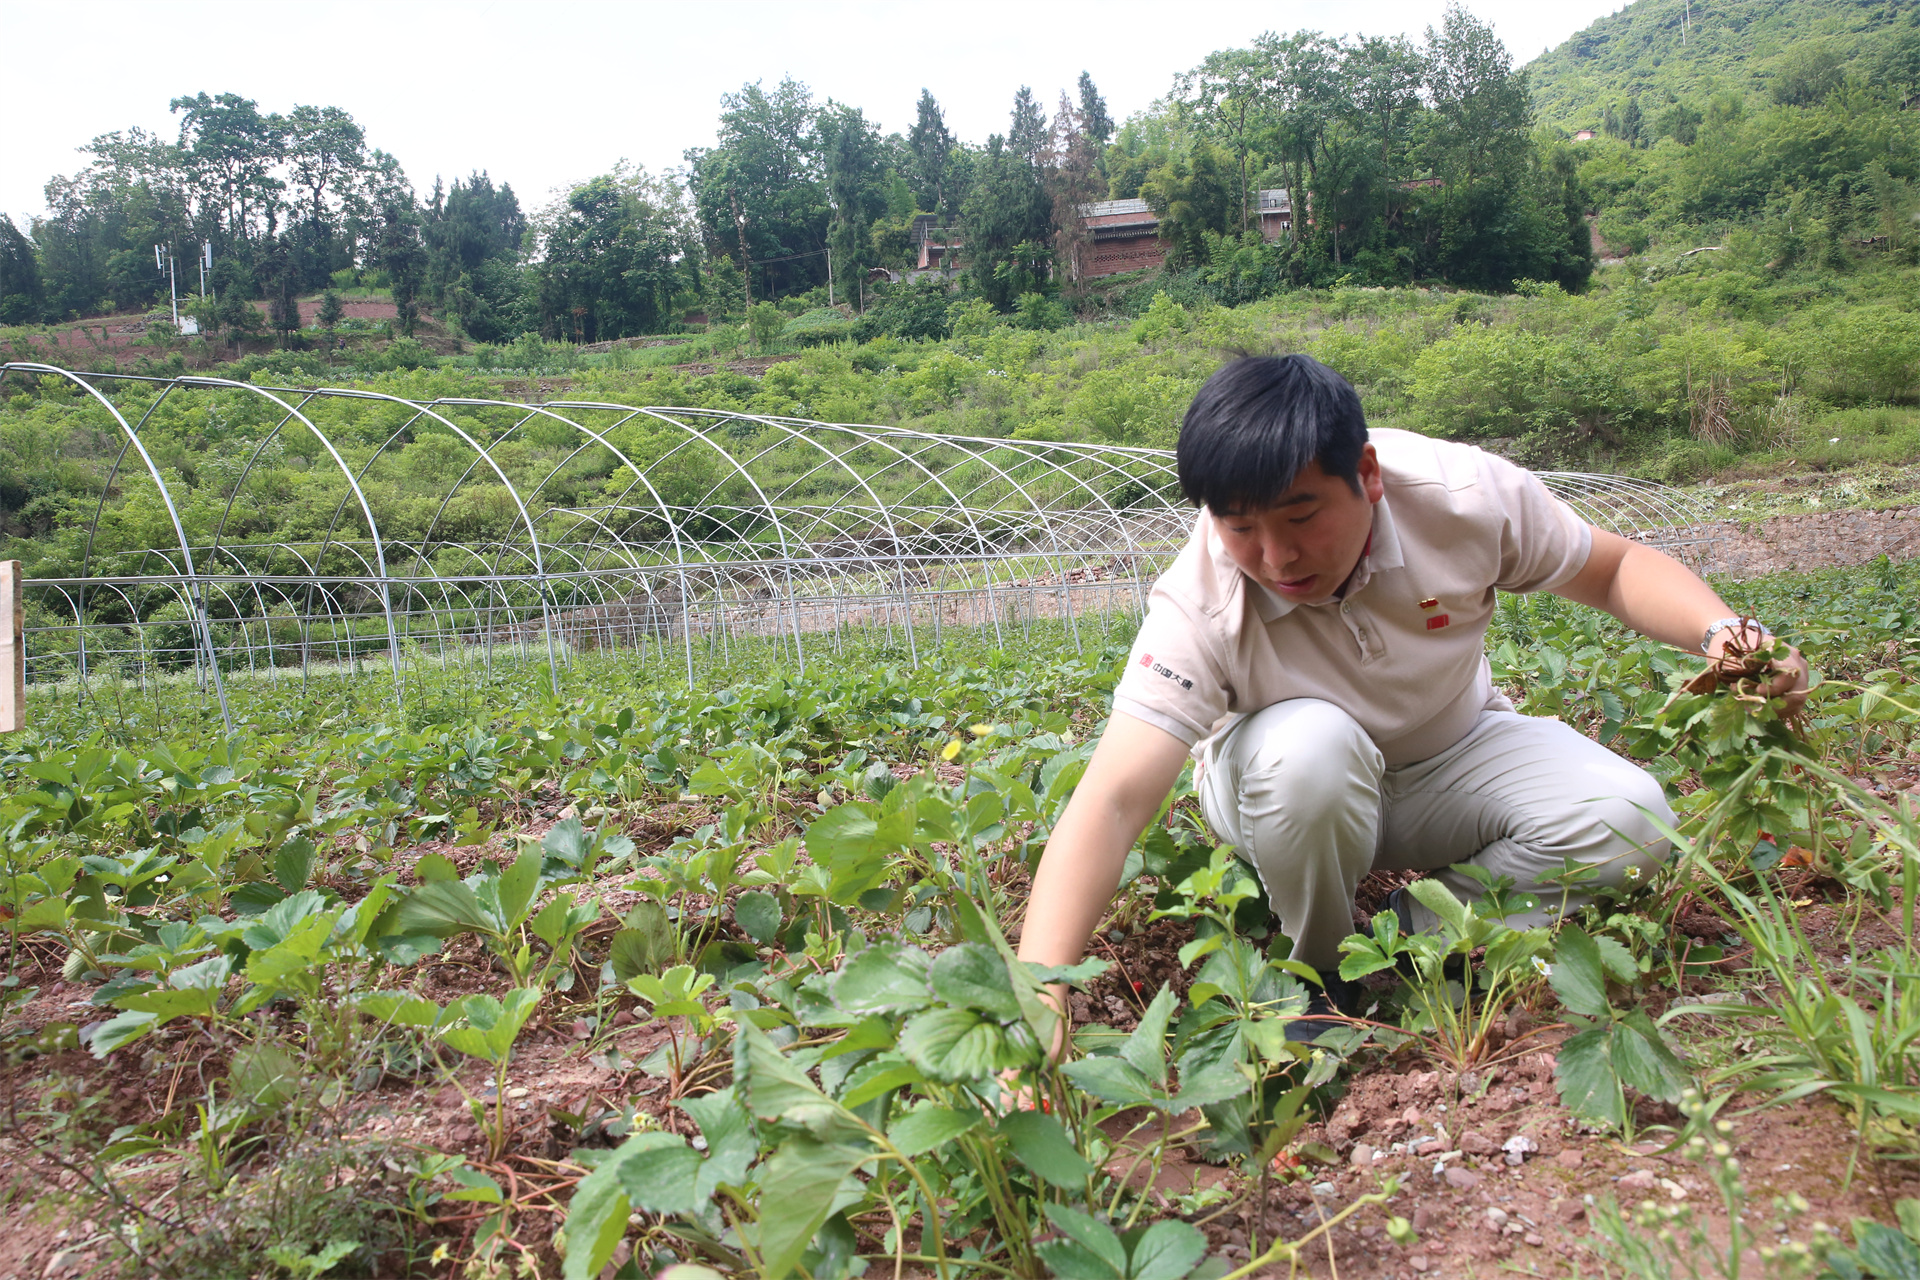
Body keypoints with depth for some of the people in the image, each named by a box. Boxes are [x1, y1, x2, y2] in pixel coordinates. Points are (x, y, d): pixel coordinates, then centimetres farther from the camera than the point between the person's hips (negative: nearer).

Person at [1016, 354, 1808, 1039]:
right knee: (1310, 746, -38)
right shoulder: (1199, 607, -34)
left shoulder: (1465, 493, -26)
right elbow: (1111, 802, -43)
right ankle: (1321, 976, -11)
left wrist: (1719, 632, -28)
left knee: (1628, 822, -24)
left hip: (1454, 753, 3)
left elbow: (1617, 569, -7)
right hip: (1293, 789, -2)